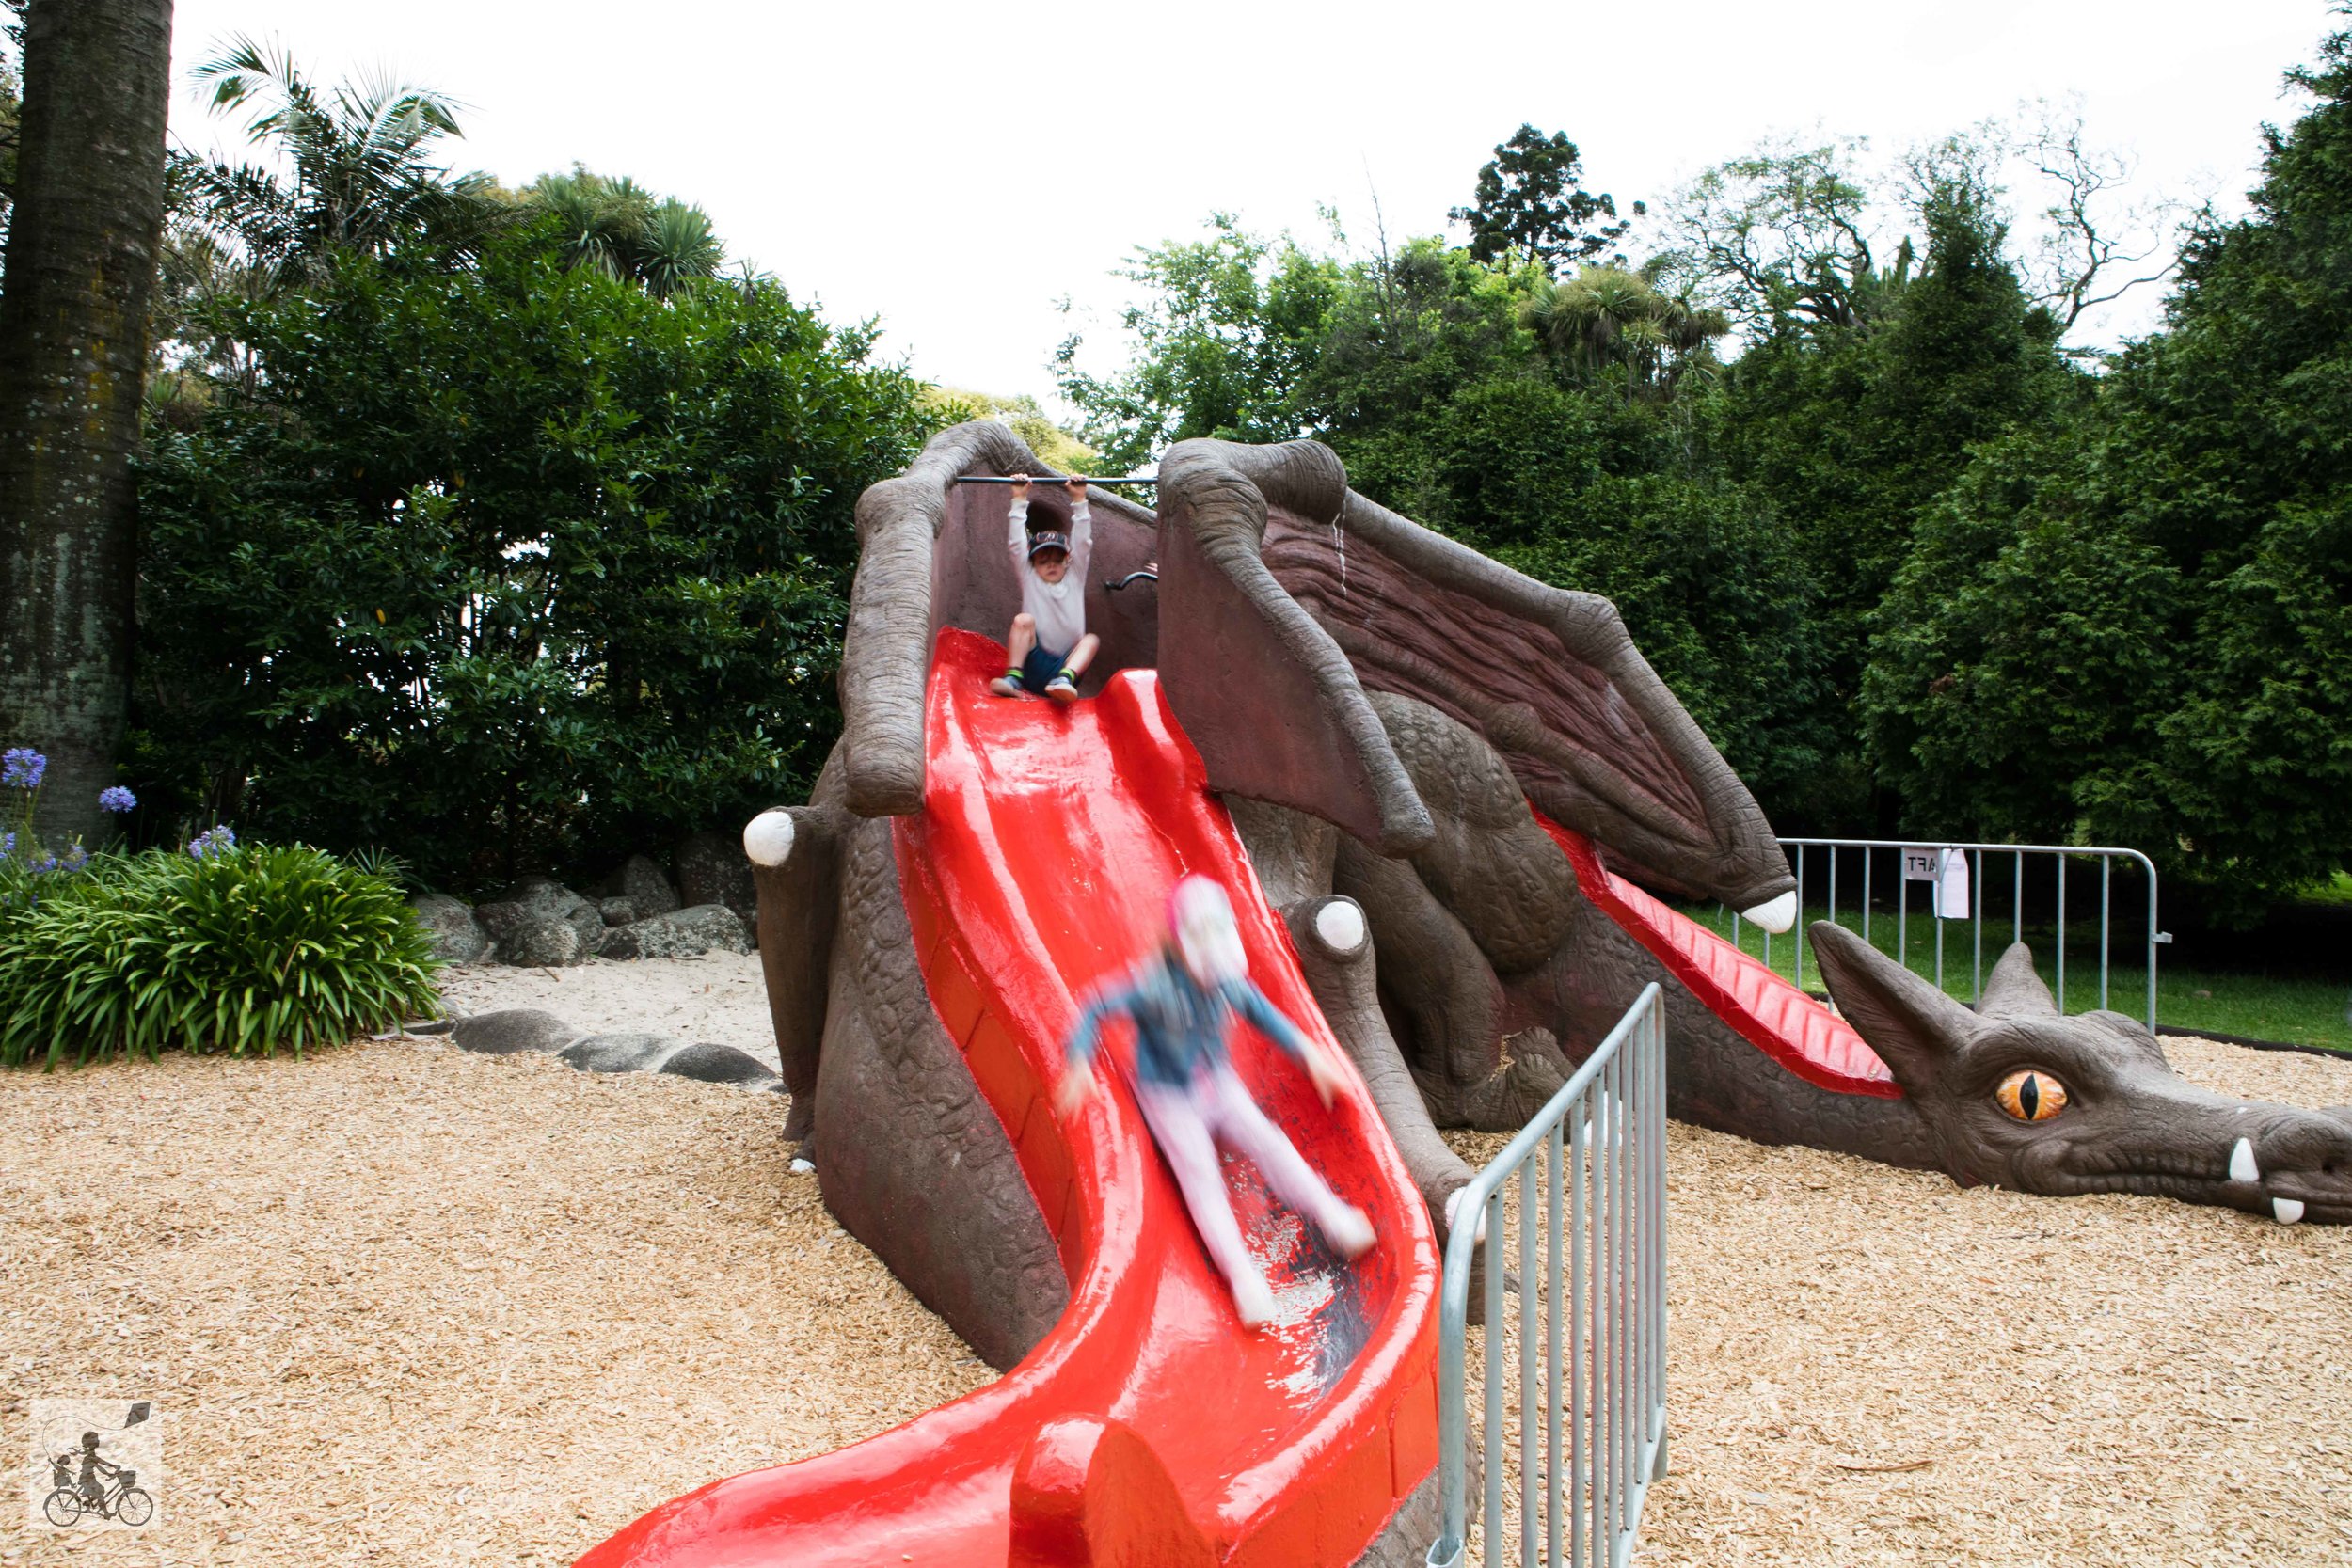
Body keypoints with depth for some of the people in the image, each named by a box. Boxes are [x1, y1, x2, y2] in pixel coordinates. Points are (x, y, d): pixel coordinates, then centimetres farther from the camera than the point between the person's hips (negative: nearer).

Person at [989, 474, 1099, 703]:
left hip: (1067, 664, 1)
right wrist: (1019, 500, 0)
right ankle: (1013, 678, -36)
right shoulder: (1029, 579, 14)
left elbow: (1083, 543, 8)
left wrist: (1079, 500, 1)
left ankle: (1064, 680, -51)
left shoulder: (1074, 578, 16)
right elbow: (1016, 543, 4)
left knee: (1091, 640, -24)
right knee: (1023, 619, -21)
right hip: (1033, 666, -1)